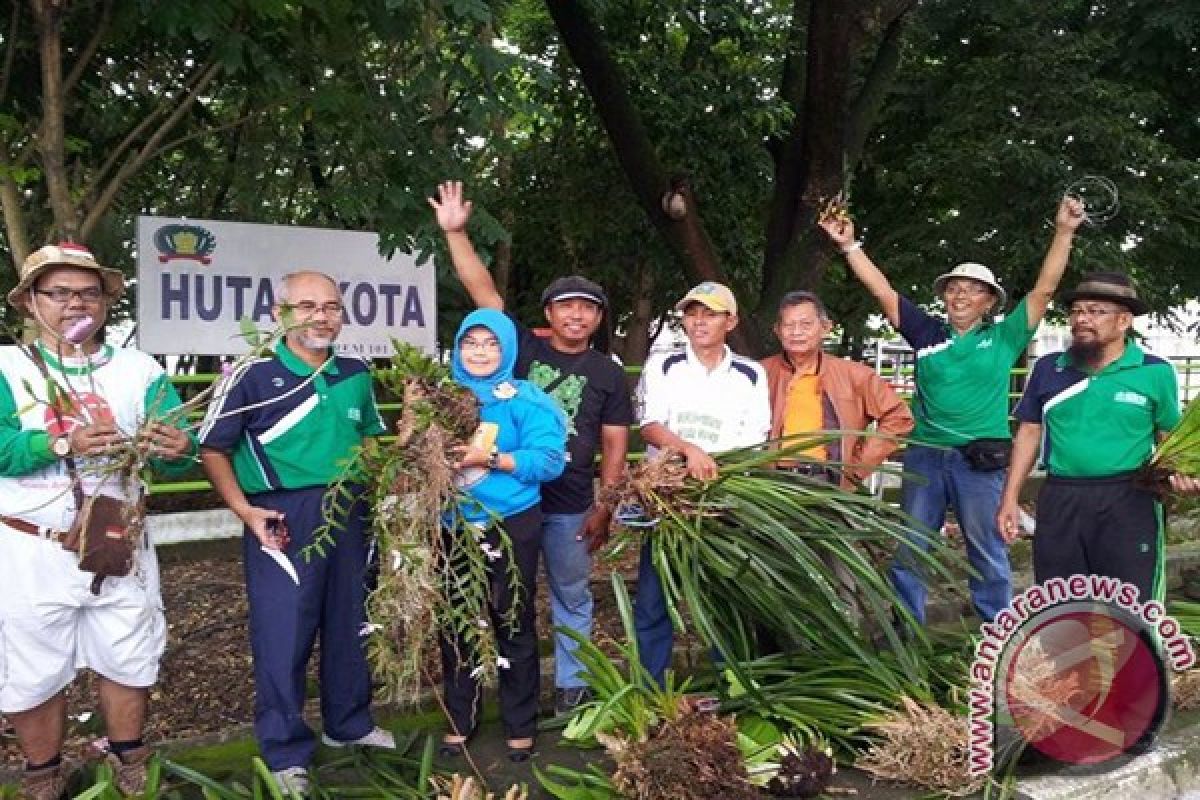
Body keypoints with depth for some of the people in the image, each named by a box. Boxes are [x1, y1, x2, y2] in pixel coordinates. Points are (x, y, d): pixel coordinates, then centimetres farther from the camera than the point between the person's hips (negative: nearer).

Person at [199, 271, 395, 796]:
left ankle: (349, 723, 38)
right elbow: (213, 449, -5)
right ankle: (286, 752, 19)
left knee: (350, 623, 17)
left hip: (348, 513, 5)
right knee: (282, 634, 2)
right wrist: (244, 510, -15)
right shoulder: (254, 376, -10)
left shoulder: (356, 375, 5)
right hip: (283, 518, -5)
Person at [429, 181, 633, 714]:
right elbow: (483, 291, -9)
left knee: (572, 597, 14)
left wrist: (604, 508, -3)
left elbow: (614, 446, 2)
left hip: (569, 506, 1)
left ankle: (572, 685, 29)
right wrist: (456, 232, -19)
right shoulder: (522, 347, -1)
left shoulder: (608, 374, 2)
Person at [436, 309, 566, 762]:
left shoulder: (526, 399, -7)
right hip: (453, 526, 4)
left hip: (511, 526, -4)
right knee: (455, 623, 13)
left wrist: (490, 458, -23)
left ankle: (520, 725, 25)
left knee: (513, 623, 8)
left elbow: (550, 461, -15)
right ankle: (460, 720, 31)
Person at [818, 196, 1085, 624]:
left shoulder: (1003, 337, 3)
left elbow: (1044, 289, -2)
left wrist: (1063, 231, -9)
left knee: (987, 553, 9)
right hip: (924, 455, 2)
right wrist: (849, 245, -3)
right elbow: (882, 291, 2)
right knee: (909, 549, 8)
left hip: (981, 460, -2)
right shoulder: (927, 333, 5)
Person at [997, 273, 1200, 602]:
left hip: (1128, 502, -2)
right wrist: (1010, 498, 7)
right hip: (1059, 500, 3)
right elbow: (1030, 431, 10)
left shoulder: (1155, 372, -2)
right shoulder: (1048, 367, 5)